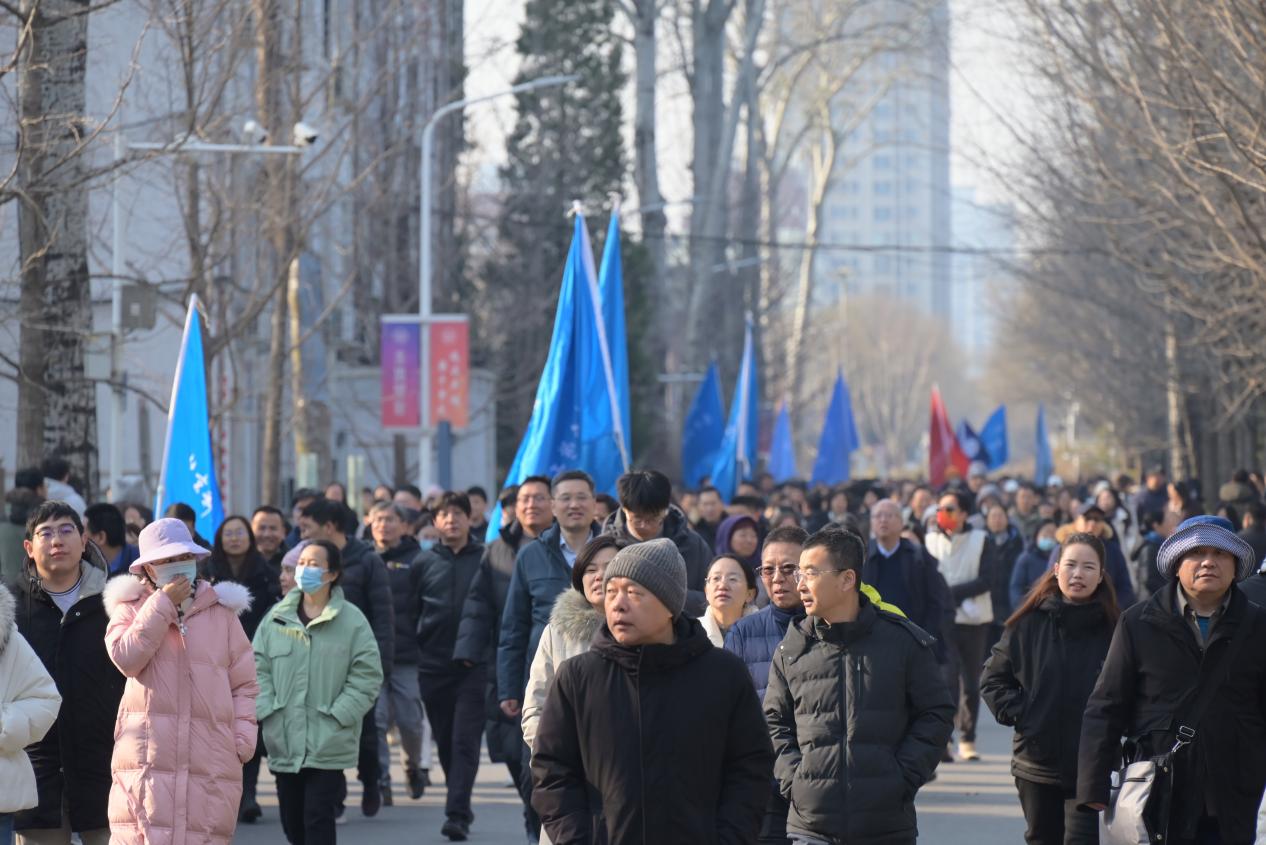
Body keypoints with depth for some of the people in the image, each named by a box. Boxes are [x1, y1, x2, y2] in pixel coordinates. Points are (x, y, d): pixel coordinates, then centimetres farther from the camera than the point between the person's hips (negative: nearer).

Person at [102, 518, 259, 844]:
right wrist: (162, 604, -9)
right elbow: (126, 658, -11)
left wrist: (243, 739, 0)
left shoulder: (221, 611, 12)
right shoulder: (132, 608, 9)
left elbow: (244, 684, 13)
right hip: (148, 761, -2)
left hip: (210, 762, 2)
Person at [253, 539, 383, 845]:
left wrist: (338, 715, -13)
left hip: (328, 742, -4)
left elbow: (367, 675, -5)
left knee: (318, 818, -8)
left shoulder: (351, 620, -4)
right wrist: (264, 710, -5)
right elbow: (259, 667, 8)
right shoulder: (277, 616, 6)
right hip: (284, 739, 4)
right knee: (292, 819, 11)